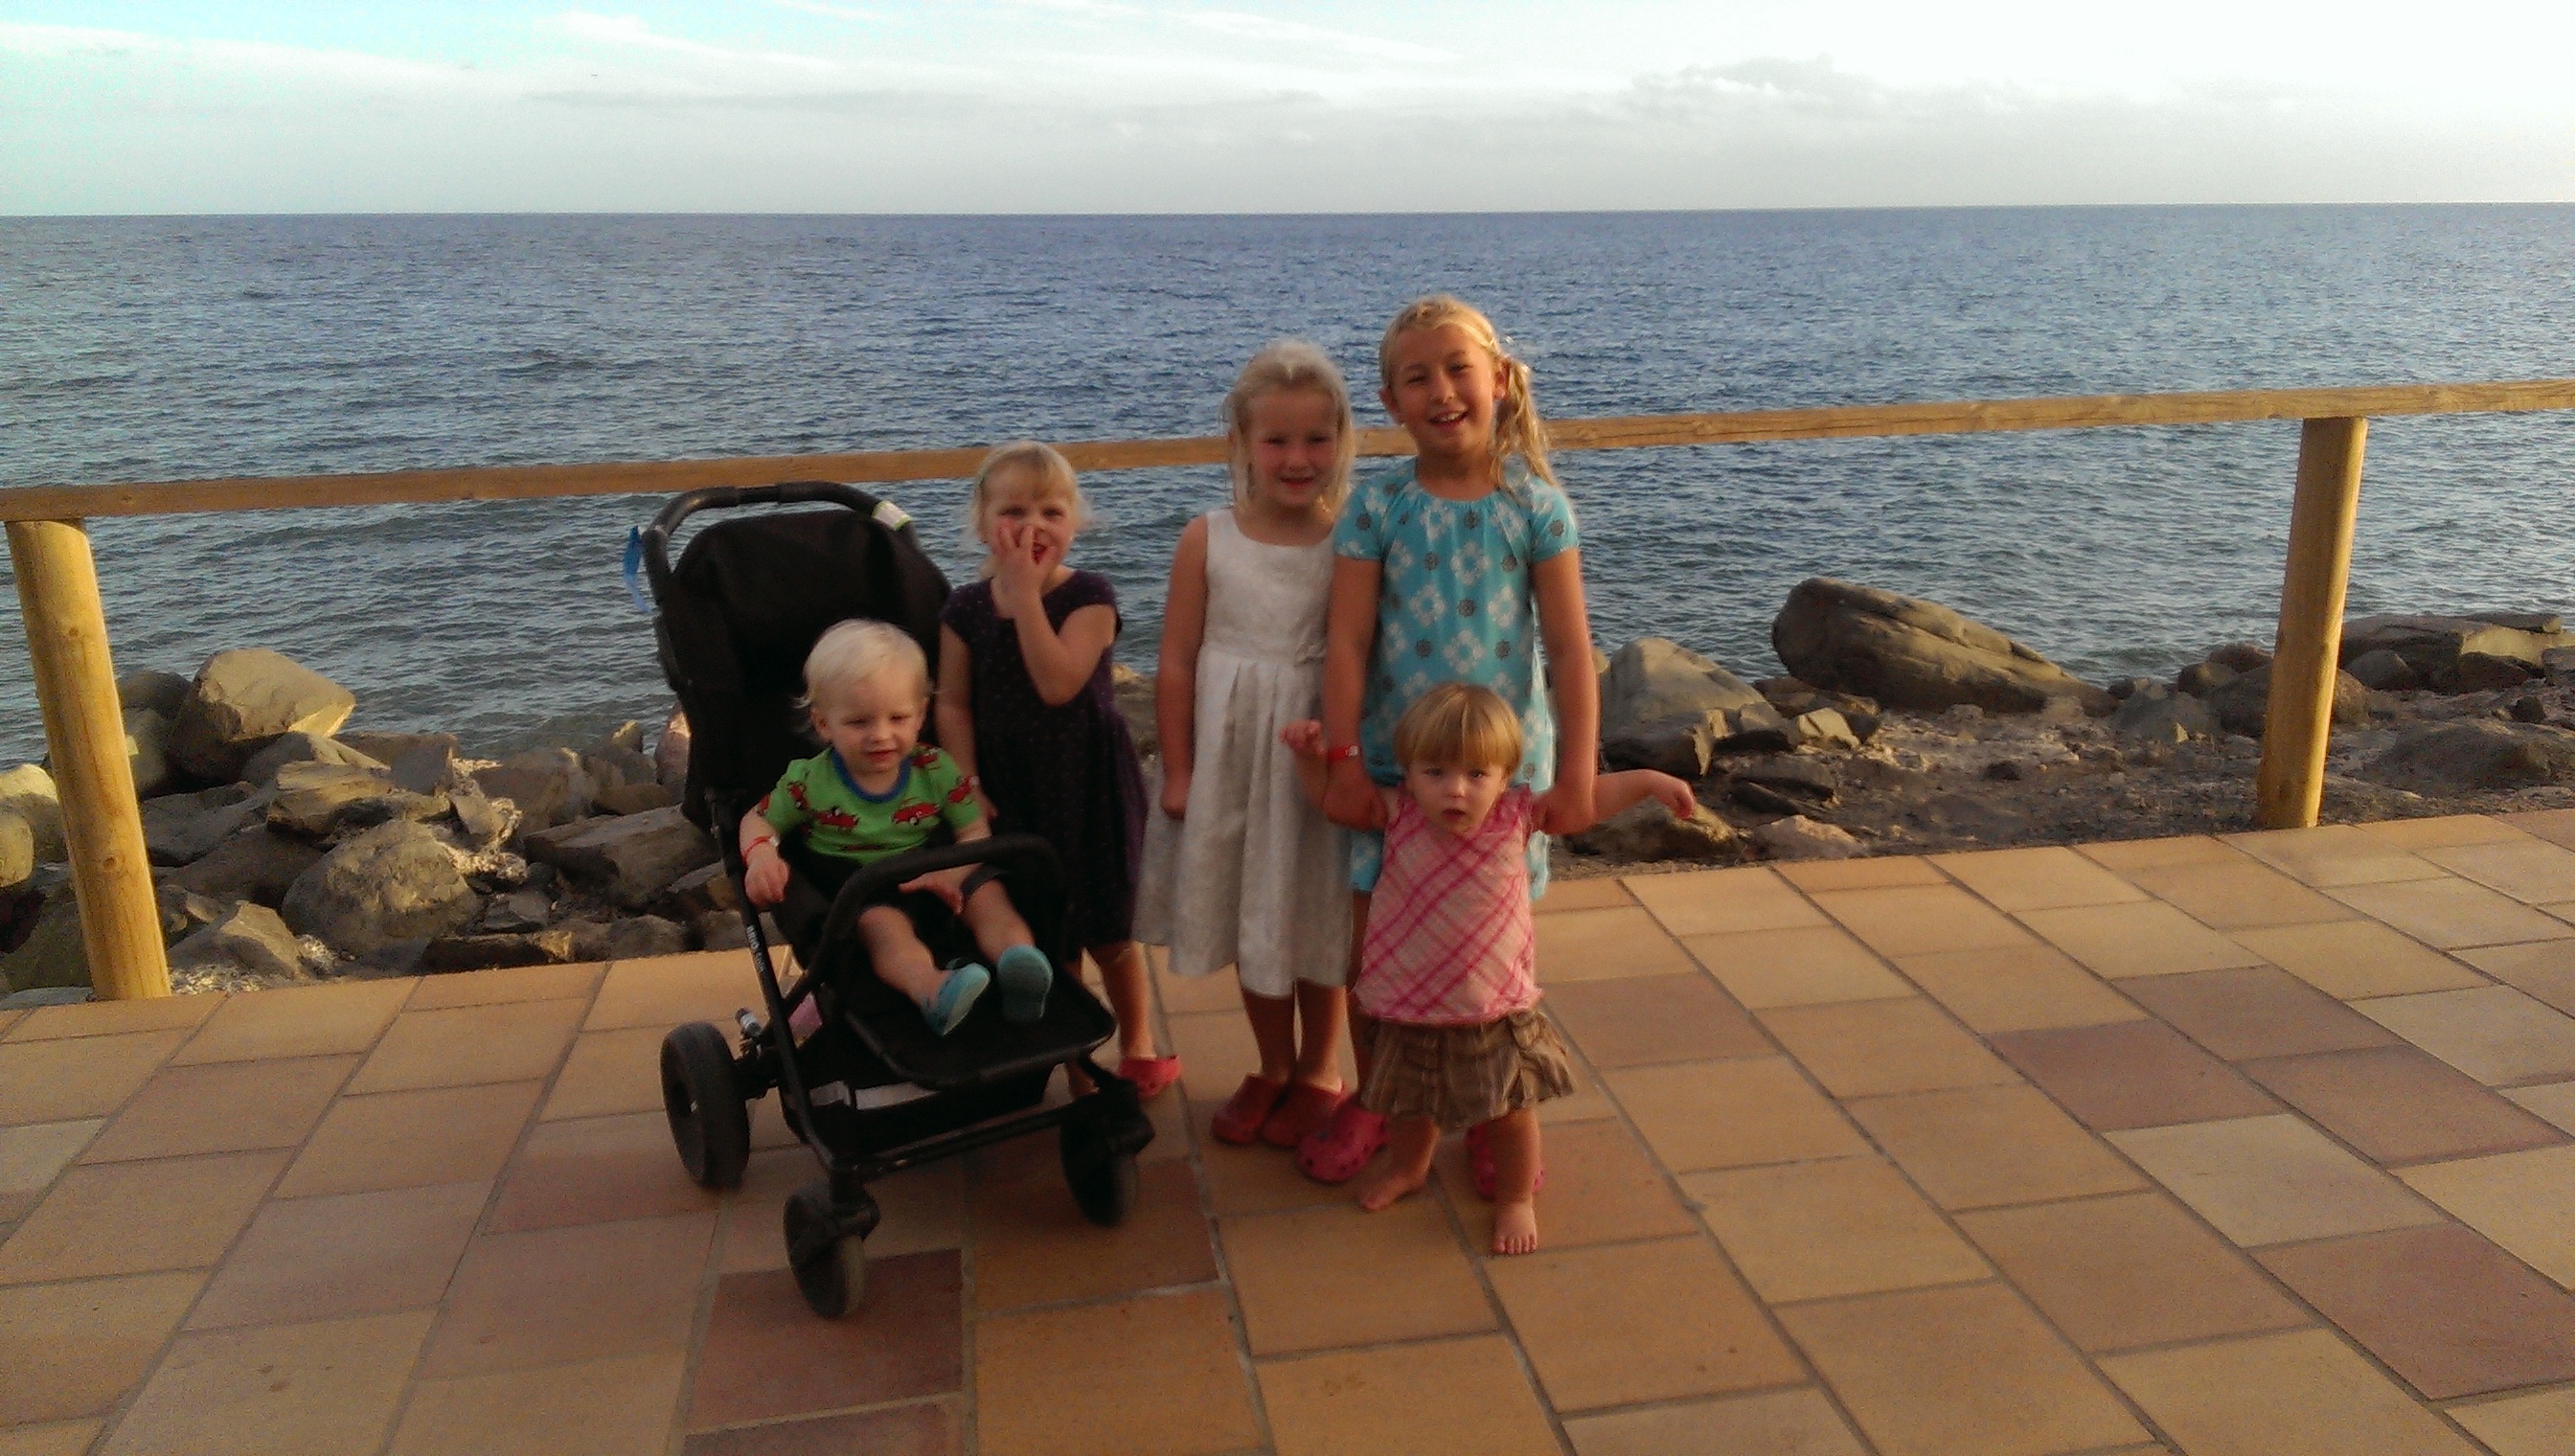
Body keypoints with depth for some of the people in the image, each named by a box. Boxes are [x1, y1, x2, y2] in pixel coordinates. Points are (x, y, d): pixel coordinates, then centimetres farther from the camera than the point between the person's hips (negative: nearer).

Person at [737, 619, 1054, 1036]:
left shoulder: (936, 770, -1)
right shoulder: (810, 781, -4)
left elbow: (975, 831, -1)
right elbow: (758, 819, 10)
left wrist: (953, 873, -22)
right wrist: (761, 855, -15)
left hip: (930, 881, 3)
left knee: (987, 892, -23)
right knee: (882, 921, -35)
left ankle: (1019, 958, -51)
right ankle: (932, 989, -66)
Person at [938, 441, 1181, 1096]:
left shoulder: (1089, 597, -12)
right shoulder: (965, 608, -1)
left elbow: (1057, 684, -26)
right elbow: (953, 703, 1)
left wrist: (1025, 590, -24)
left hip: (1085, 786, -3)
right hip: (1006, 792, 3)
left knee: (1106, 931, 10)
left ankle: (1137, 1043, 31)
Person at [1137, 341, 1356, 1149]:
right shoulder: (1207, 541, -5)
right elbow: (1177, 663, -2)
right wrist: (1178, 771, -3)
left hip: (1318, 756, -2)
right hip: (1228, 756, 2)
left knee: (1316, 918, 12)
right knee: (1249, 920, 16)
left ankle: (1319, 1073, 33)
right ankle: (1273, 1068, 37)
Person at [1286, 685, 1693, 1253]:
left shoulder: (1516, 817, -14)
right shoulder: (1398, 815, -14)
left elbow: (1586, 796, 1)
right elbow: (1332, 797, -1)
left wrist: (1649, 780, -3)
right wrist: (1309, 754, -17)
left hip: (1494, 1010, -1)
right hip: (1408, 1008, 1)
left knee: (1511, 1108, 13)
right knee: (1412, 1105, 25)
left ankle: (1517, 1198, 37)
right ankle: (1406, 1167, 54)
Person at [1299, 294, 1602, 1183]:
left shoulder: (1535, 506, -5)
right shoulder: (1376, 506, -4)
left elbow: (1571, 648, -6)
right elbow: (1347, 642, -6)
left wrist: (1575, 775, -10)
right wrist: (1342, 761, -11)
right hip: (1393, 766, 1)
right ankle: (1372, 1101, 32)